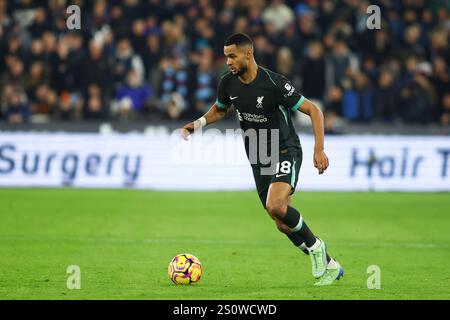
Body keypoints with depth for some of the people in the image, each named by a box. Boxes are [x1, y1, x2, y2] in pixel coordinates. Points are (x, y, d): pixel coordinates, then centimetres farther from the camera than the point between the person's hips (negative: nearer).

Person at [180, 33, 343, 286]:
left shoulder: (274, 83, -21)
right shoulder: (229, 83, -3)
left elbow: (313, 110, -17)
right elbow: (220, 110, 19)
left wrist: (319, 149, -25)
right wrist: (200, 123, -2)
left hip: (286, 153, -6)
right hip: (259, 159, 7)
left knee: (275, 206, -30)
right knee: (284, 224, 5)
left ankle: (315, 247, -6)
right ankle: (329, 266, 21)